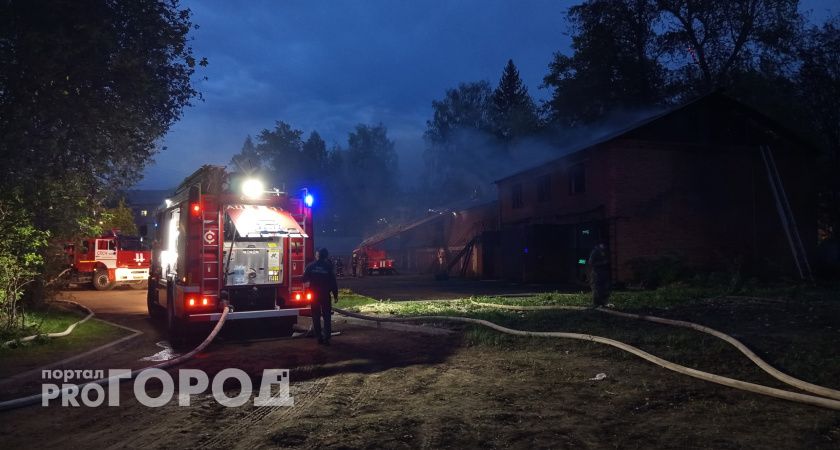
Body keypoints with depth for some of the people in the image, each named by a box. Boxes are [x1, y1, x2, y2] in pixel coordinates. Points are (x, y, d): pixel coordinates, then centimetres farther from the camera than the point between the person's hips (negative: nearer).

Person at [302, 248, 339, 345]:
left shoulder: (310, 266, -4)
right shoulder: (328, 267, -8)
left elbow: (304, 279, 2)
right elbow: (333, 282, -8)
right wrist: (335, 295, 0)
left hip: (314, 295, 2)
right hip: (325, 295, -1)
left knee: (316, 317, 10)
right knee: (326, 317, 5)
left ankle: (319, 337, 9)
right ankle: (326, 338, -3)